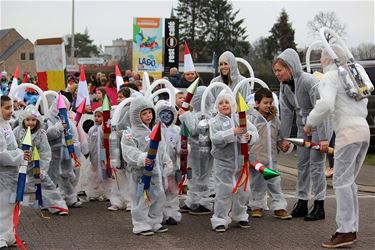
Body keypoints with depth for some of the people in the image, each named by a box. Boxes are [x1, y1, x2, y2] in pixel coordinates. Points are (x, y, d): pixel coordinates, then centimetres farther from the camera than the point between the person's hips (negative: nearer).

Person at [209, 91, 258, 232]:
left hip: (241, 160, 4)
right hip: (223, 161, -4)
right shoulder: (215, 122, -4)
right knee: (223, 191, -3)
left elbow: (254, 132, -5)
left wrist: (249, 137, -28)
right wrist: (233, 132, -30)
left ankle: (240, 216, 30)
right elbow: (215, 138, -21)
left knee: (243, 190, 14)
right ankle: (220, 220, 5)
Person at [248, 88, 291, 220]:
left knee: (275, 182, 3)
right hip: (257, 157, -4)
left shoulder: (274, 118, 12)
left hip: (272, 158, 4)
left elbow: (279, 134, 24)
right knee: (257, 183, 6)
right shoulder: (252, 118, -6)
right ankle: (257, 206, 19)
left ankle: (279, 207, 7)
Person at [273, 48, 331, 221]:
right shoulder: (284, 85, -4)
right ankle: (301, 204, 16)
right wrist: (284, 137, 0)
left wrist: (323, 138, -28)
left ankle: (319, 207, 0)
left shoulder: (309, 82, -26)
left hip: (320, 125, -7)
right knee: (302, 164, 8)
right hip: (303, 127, 7)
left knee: (316, 165, -7)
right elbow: (286, 111, 2)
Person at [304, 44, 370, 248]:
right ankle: (352, 228, 13)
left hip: (347, 132, -9)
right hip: (363, 129, 9)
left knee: (341, 181, -8)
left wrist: (311, 123, -8)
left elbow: (326, 104, -20)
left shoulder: (329, 77, -5)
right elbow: (363, 104, 27)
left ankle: (345, 231, -12)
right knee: (349, 181, 13)